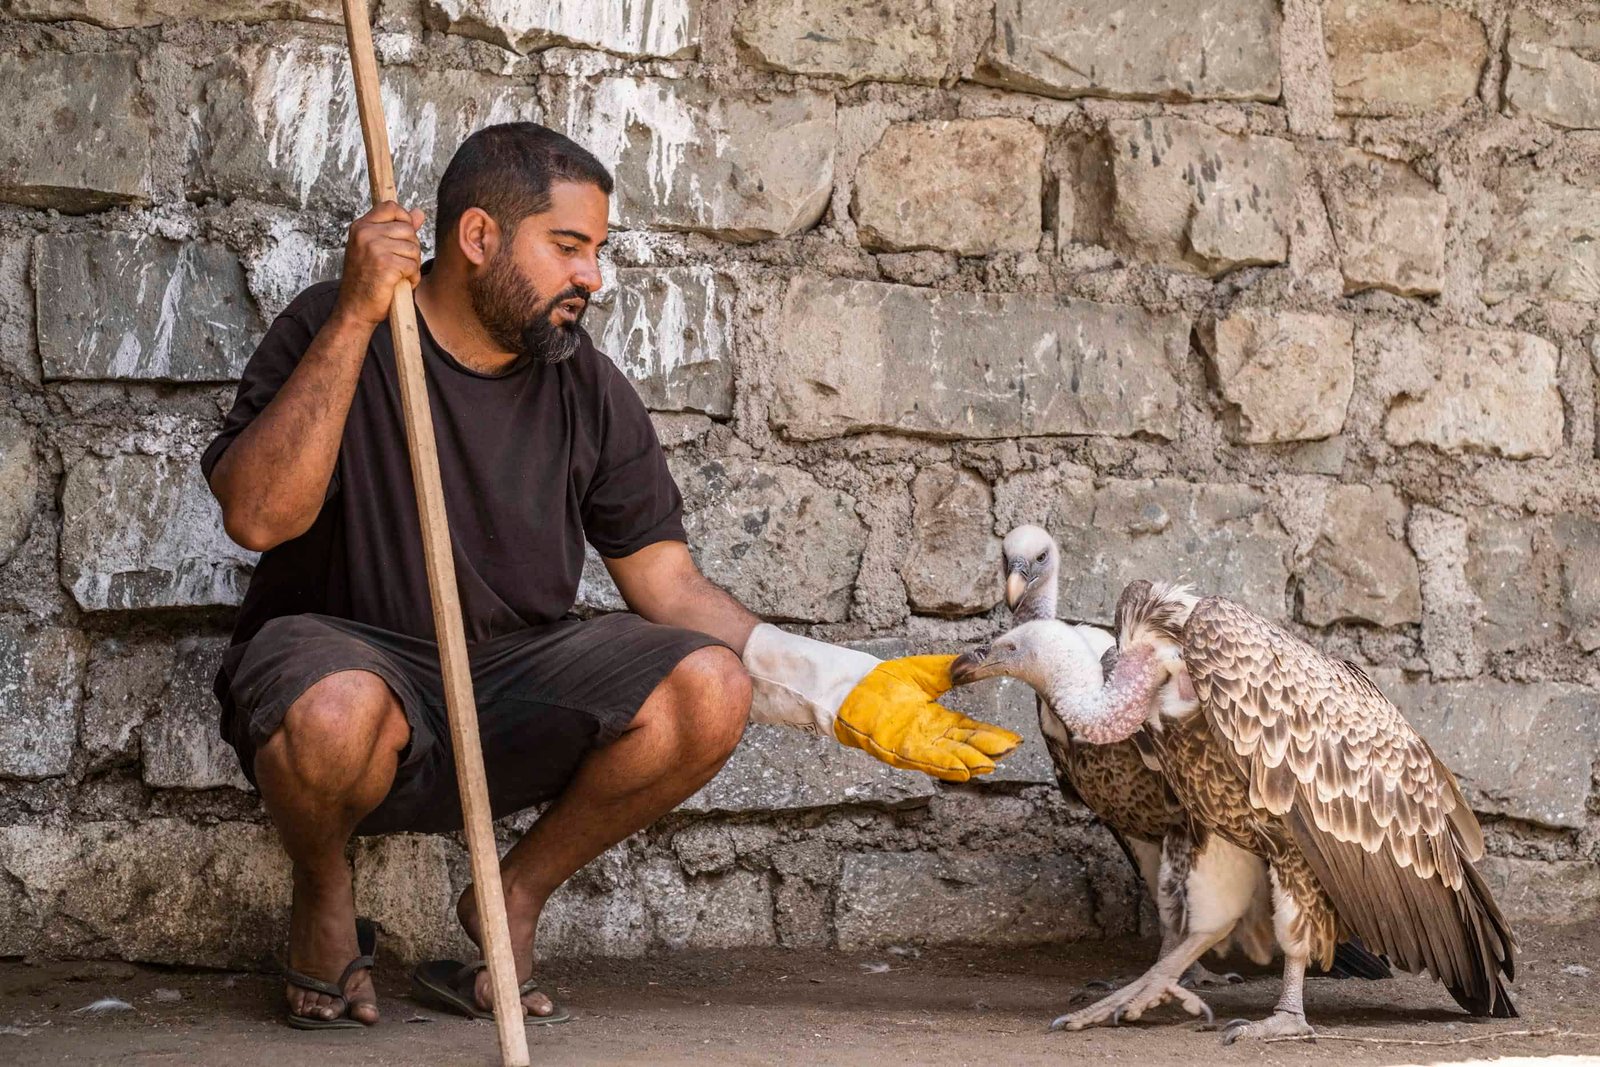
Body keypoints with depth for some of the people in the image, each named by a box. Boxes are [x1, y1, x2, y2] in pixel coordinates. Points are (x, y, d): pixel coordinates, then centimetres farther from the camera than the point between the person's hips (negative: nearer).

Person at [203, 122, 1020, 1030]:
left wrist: (851, 692, -5)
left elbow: (671, 589, 5)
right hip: (348, 650, -4)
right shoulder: (332, 335, -8)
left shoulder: (590, 394, 4)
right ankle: (325, 888, -3)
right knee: (337, 709, -40)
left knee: (709, 689, -22)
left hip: (516, 685, 4)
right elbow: (257, 515, -23)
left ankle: (514, 900, 1)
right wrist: (356, 320, -28)